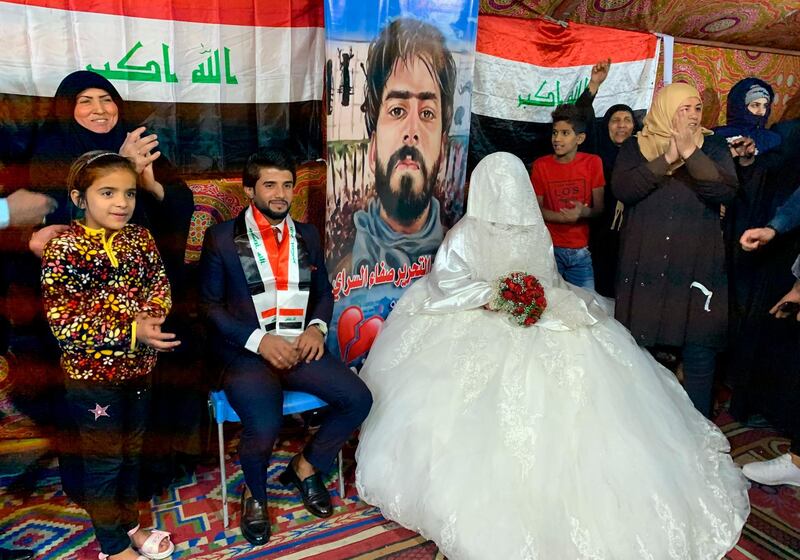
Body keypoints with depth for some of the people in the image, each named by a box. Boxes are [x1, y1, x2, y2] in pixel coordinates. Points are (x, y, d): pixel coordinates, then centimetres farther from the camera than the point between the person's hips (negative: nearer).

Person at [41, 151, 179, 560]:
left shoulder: (139, 238, 1)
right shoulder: (64, 250, -15)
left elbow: (160, 285, 4)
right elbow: (64, 321, -19)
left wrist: (150, 314, -19)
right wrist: (131, 332, -27)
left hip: (137, 368, 6)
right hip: (92, 374, -5)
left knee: (130, 451, 20)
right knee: (103, 460, 10)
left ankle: (129, 525, 41)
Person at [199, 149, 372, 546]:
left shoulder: (307, 235, 12)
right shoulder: (221, 237, -1)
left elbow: (323, 291, 18)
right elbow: (209, 304, -2)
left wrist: (317, 326, -4)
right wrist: (259, 340, -15)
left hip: (299, 349, 4)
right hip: (245, 354, -4)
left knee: (358, 399, -17)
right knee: (264, 429, -29)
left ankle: (306, 466, 13)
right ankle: (255, 493, 9)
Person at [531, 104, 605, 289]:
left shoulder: (593, 163, -1)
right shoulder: (541, 165, 0)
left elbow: (600, 208, -1)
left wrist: (583, 213, -24)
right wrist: (566, 217, -15)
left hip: (581, 251, 0)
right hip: (550, 248, 0)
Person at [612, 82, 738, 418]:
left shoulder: (713, 148, 7)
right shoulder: (635, 147, 5)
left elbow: (726, 191, -10)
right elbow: (621, 189, -11)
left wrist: (689, 152, -18)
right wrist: (667, 158, -17)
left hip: (698, 268, 1)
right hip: (644, 268, 0)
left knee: (700, 352, 4)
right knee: (637, 347, 9)